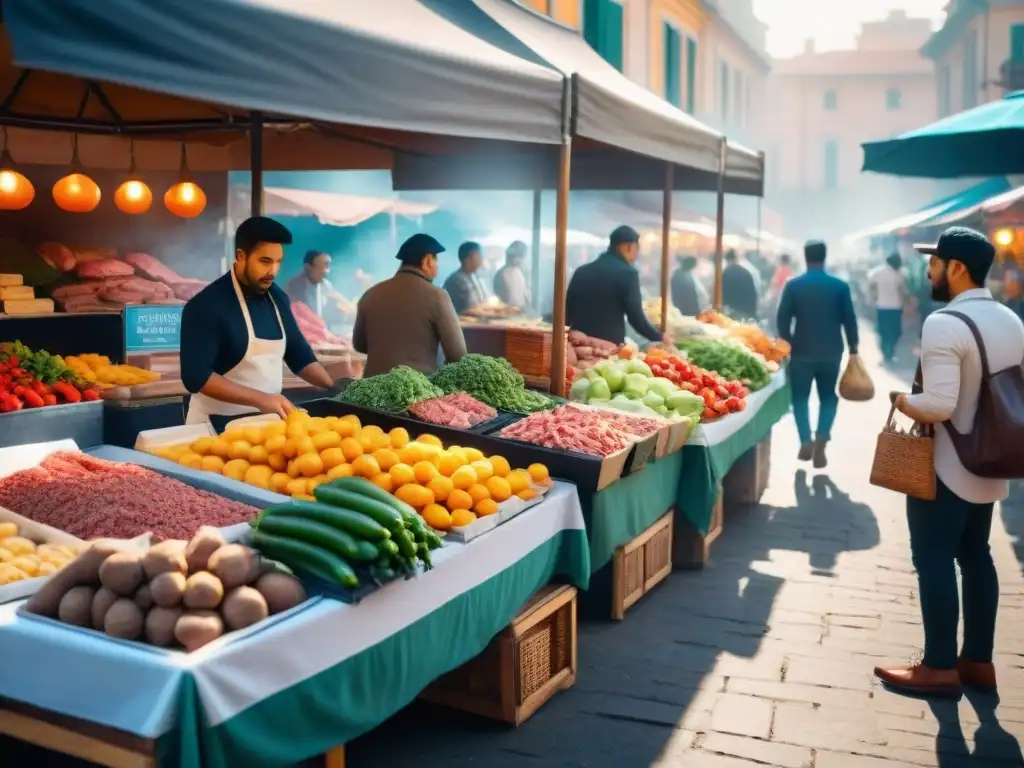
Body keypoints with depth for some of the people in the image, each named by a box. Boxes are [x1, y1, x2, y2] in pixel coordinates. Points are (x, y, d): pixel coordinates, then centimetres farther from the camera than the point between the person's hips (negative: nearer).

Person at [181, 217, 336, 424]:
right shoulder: (206, 305, -16)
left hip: (267, 419, 6)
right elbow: (196, 376, -22)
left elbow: (299, 356, 12)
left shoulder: (278, 298, 3)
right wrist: (260, 399, -29)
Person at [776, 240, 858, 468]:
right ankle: (821, 438, -6)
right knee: (828, 397, 13)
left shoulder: (793, 285, -5)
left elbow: (782, 319, -5)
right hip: (831, 351, 1)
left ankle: (806, 442, 5)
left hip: (802, 351, -1)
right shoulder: (840, 286, -3)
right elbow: (849, 320, -1)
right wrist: (853, 348, 8)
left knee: (800, 398, 13)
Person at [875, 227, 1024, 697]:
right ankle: (978, 660, 26)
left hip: (945, 469, -8)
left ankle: (940, 668, 10)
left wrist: (903, 402, -11)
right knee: (975, 557, 17)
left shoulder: (944, 324, -21)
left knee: (934, 561, 2)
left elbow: (938, 406, -28)